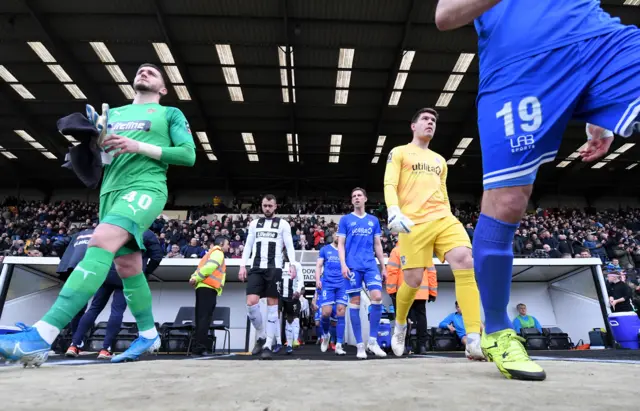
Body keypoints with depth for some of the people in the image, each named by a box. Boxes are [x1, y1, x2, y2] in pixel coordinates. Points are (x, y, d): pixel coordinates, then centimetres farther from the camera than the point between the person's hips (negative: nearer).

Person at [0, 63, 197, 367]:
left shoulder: (170, 113, 11)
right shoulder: (114, 113, 27)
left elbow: (189, 155, -2)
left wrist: (139, 146, -10)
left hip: (145, 188, -6)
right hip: (111, 191, 7)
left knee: (102, 241, -28)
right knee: (127, 266, 5)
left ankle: (41, 337, -35)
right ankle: (148, 335, 18)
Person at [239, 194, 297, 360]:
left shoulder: (283, 223, 5)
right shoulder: (254, 223, 15)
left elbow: (289, 245, -1)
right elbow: (248, 246, 14)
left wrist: (292, 264, -15)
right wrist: (242, 265, 5)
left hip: (274, 268, -3)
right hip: (256, 268, 3)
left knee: (272, 305, -1)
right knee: (251, 303, -9)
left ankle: (268, 345, 5)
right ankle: (262, 337, 14)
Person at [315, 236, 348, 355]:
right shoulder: (325, 249, 14)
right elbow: (318, 266, 10)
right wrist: (318, 280, -6)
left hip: (342, 285, 1)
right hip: (327, 284, -1)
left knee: (341, 313, -7)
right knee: (326, 313, -11)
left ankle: (339, 345, -3)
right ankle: (325, 334, 20)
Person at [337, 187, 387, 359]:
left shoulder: (374, 220, 15)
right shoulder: (345, 219, 7)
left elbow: (377, 245, 17)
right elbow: (340, 244, 3)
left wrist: (383, 267, 13)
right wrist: (343, 264, -9)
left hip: (371, 265, 2)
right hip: (353, 266, -2)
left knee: (377, 297, -13)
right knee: (355, 302, -1)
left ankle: (372, 340, 1)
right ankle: (360, 344, 8)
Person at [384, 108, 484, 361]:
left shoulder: (440, 160, 28)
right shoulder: (399, 152, 11)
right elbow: (389, 185, -3)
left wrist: (448, 217, 22)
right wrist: (394, 211, -21)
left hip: (444, 219, 5)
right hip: (414, 223, -4)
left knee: (465, 263, -20)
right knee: (413, 280, -4)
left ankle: (474, 341, -22)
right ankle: (400, 326, 27)